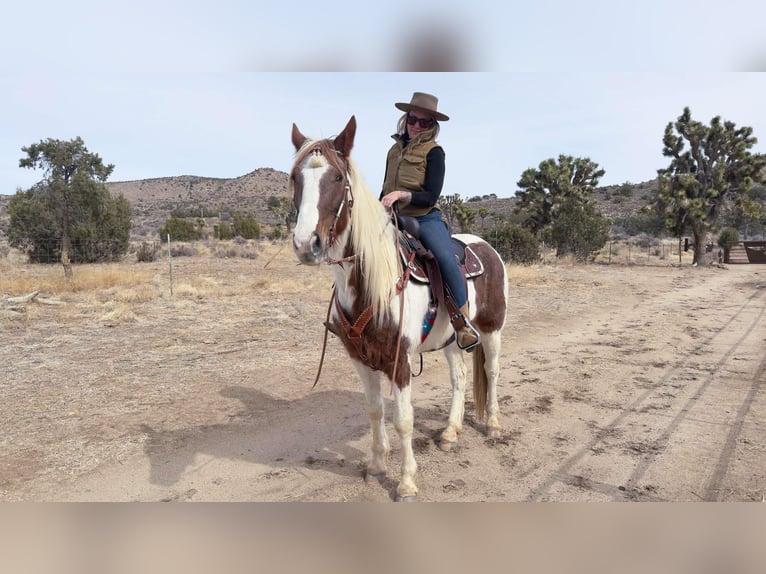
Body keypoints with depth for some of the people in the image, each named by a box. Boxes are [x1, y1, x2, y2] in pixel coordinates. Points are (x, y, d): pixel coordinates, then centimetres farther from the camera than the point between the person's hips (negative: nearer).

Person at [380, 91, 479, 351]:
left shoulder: (433, 152, -2)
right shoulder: (395, 149, 14)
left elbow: (431, 196, -10)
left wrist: (401, 194, -23)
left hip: (425, 218, -5)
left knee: (447, 259, -29)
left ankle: (463, 323, -17)